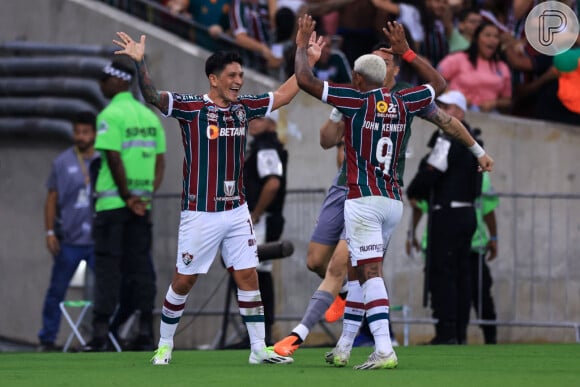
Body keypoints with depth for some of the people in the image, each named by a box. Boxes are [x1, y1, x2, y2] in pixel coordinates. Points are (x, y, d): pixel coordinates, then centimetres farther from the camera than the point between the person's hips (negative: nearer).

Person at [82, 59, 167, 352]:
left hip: (113, 203, -6)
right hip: (142, 202, 6)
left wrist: (127, 198, -11)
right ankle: (145, 330, 8)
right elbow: (160, 161, 11)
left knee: (108, 265, -5)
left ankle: (101, 331, -9)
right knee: (140, 265, 9)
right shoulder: (149, 115, 12)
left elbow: (115, 160, -16)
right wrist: (147, 195, 7)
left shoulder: (111, 115, -10)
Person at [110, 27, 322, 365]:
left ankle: (259, 349, 7)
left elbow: (284, 95, 20)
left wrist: (310, 60, 18)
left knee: (248, 276, 2)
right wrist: (140, 62, -38)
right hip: (200, 213, -5)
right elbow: (153, 96, -22)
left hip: (237, 211, 5)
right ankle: (165, 345, 19)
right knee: (184, 282, 3)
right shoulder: (191, 107, -9)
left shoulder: (244, 108, 8)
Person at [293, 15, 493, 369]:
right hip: (394, 201, 6)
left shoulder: (358, 101, -7)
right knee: (364, 270, 16)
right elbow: (439, 84, 28)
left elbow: (305, 80, -10)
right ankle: (344, 348, 20)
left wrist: (302, 45, 6)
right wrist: (406, 50, 31)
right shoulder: (401, 103, 8)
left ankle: (384, 350, -24)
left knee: (371, 272, -12)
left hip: (364, 199, -6)